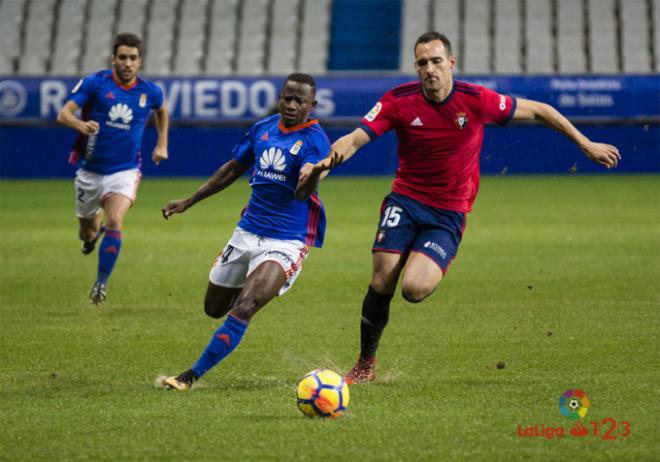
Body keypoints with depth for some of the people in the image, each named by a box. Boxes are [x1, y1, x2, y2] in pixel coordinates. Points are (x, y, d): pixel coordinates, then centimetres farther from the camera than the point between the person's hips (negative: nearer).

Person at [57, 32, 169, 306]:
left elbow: (161, 110, 23)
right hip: (90, 169, 1)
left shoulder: (150, 92, -2)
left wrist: (162, 144, 17)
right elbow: (63, 114, -20)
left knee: (114, 221, -24)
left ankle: (101, 284, -12)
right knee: (87, 229, 16)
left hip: (124, 171, -1)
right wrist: (81, 124, -40)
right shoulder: (94, 83, -11)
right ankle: (92, 235, 55)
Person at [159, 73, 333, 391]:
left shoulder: (314, 141, -14)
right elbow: (234, 168, 19)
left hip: (286, 242, -7)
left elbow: (303, 193, -28)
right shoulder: (263, 129, 4)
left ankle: (192, 376, -17)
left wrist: (312, 177, -52)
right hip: (247, 232, 7)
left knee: (243, 308, -24)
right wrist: (189, 202, 21)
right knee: (214, 309, 18)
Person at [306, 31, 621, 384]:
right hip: (405, 200, 1)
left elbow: (538, 111, 1)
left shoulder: (476, 100, -11)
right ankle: (365, 364, 13)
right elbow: (356, 137, -12)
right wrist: (329, 160, -35)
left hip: (448, 213, -1)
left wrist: (587, 145, 5)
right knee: (381, 284, -11)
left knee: (414, 289, -23)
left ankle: (435, 271, 16)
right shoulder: (399, 101, -8)